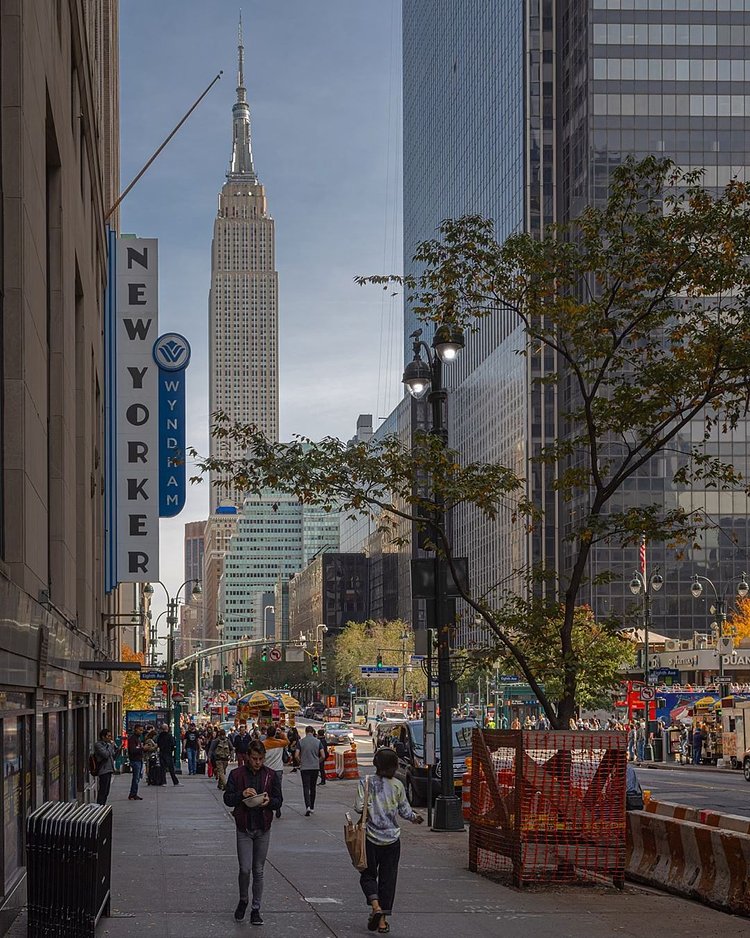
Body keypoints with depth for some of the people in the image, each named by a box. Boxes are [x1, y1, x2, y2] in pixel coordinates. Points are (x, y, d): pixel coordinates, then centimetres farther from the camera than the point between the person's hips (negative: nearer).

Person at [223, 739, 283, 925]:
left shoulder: (271, 775, 0)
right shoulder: (237, 774, -4)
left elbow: (279, 801, 4)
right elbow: (227, 799, -3)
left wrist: (269, 801, -18)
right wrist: (242, 794, -22)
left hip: (263, 828, 1)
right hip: (244, 828, -1)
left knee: (258, 870, 7)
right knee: (245, 869, -6)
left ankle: (256, 908, 16)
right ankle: (243, 901, 20)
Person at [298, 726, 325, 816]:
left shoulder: (301, 741, -4)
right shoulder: (318, 741, 0)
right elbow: (323, 756, -4)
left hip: (304, 767, -2)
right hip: (315, 767, 2)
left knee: (306, 788, -4)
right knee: (312, 787, 15)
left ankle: (308, 806, -24)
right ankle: (312, 807, 22)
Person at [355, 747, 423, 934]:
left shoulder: (366, 783, -8)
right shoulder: (397, 785, -3)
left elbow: (359, 807, -14)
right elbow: (405, 811, 2)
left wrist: (368, 811, 8)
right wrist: (415, 817, 23)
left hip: (371, 837, -1)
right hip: (392, 838, 1)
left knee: (368, 874, 13)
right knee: (388, 878, 9)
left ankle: (375, 905, -13)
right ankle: (383, 920, 8)